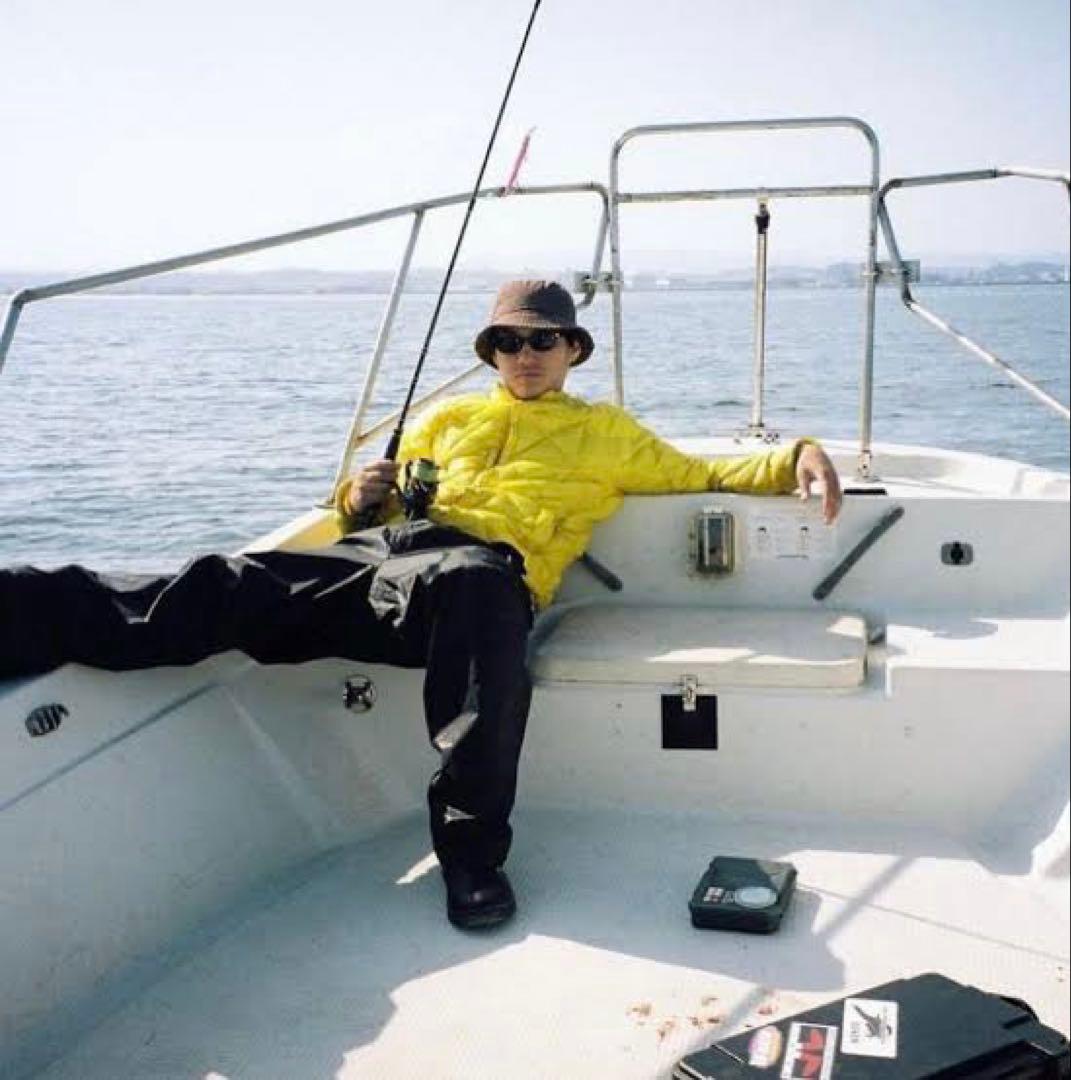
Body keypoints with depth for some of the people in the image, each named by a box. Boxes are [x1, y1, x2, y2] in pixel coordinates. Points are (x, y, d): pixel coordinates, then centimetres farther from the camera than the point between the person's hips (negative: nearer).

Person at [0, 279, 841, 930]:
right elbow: (368, 505, 34)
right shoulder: (451, 416, 35)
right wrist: (362, 496, 10)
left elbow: (703, 475, 24)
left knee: (473, 584, -44)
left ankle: (472, 851, -41)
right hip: (380, 550, 4)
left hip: (488, 567, -4)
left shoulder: (606, 432, 28)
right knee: (224, 586, -23)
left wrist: (796, 459, 8)